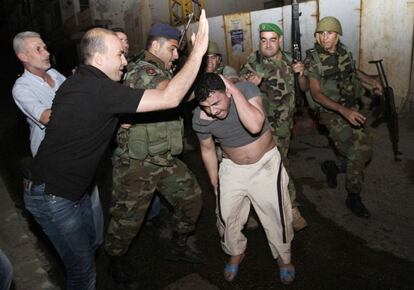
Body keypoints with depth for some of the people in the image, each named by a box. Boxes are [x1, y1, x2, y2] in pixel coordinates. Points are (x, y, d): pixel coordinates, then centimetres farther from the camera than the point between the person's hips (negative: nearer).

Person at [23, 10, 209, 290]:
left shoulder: (78, 82, 2)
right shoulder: (99, 90, -29)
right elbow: (169, 98, -32)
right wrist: (199, 50, -25)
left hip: (74, 189, 10)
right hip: (53, 197, -10)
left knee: (89, 245, 23)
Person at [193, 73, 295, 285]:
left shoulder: (246, 89, -27)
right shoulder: (200, 119, -20)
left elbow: (255, 126, -45)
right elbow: (207, 150, -2)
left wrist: (235, 90, -40)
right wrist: (215, 184, 8)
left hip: (266, 163, -1)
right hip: (232, 168, 2)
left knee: (277, 214, 6)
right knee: (226, 215, 8)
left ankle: (283, 256, 36)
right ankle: (236, 252, 39)